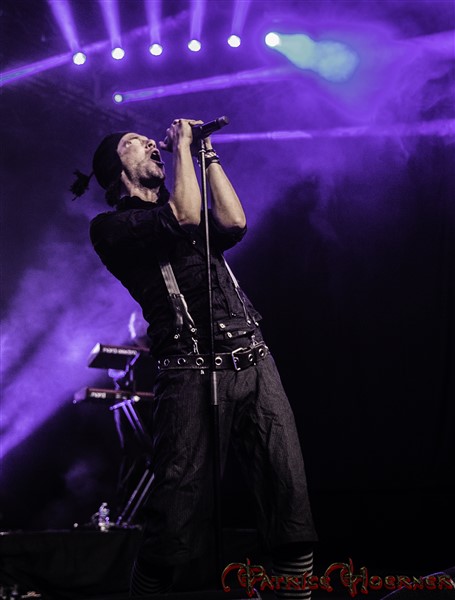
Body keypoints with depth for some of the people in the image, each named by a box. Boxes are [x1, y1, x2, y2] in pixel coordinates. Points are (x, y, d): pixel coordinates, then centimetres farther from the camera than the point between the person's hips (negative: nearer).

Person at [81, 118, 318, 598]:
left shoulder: (173, 212, 27)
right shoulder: (111, 226, 4)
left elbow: (234, 222, 9)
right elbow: (185, 218, -11)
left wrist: (206, 154, 14)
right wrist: (182, 145, 1)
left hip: (255, 363, 6)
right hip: (195, 374, -6)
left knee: (291, 500, -4)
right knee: (178, 520, -7)